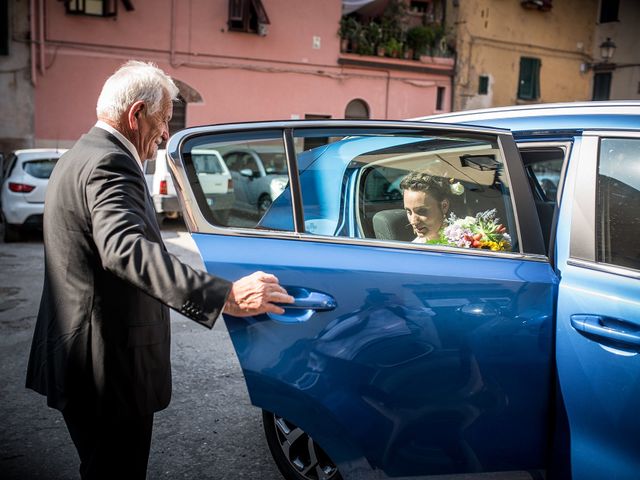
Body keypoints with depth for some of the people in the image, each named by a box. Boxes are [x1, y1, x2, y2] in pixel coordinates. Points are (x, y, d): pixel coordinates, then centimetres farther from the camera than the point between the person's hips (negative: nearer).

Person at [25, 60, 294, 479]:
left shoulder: (80, 156, 14)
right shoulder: (111, 163, -21)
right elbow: (126, 249, -39)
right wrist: (224, 295, -48)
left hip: (79, 362, 11)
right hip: (108, 368, -11)